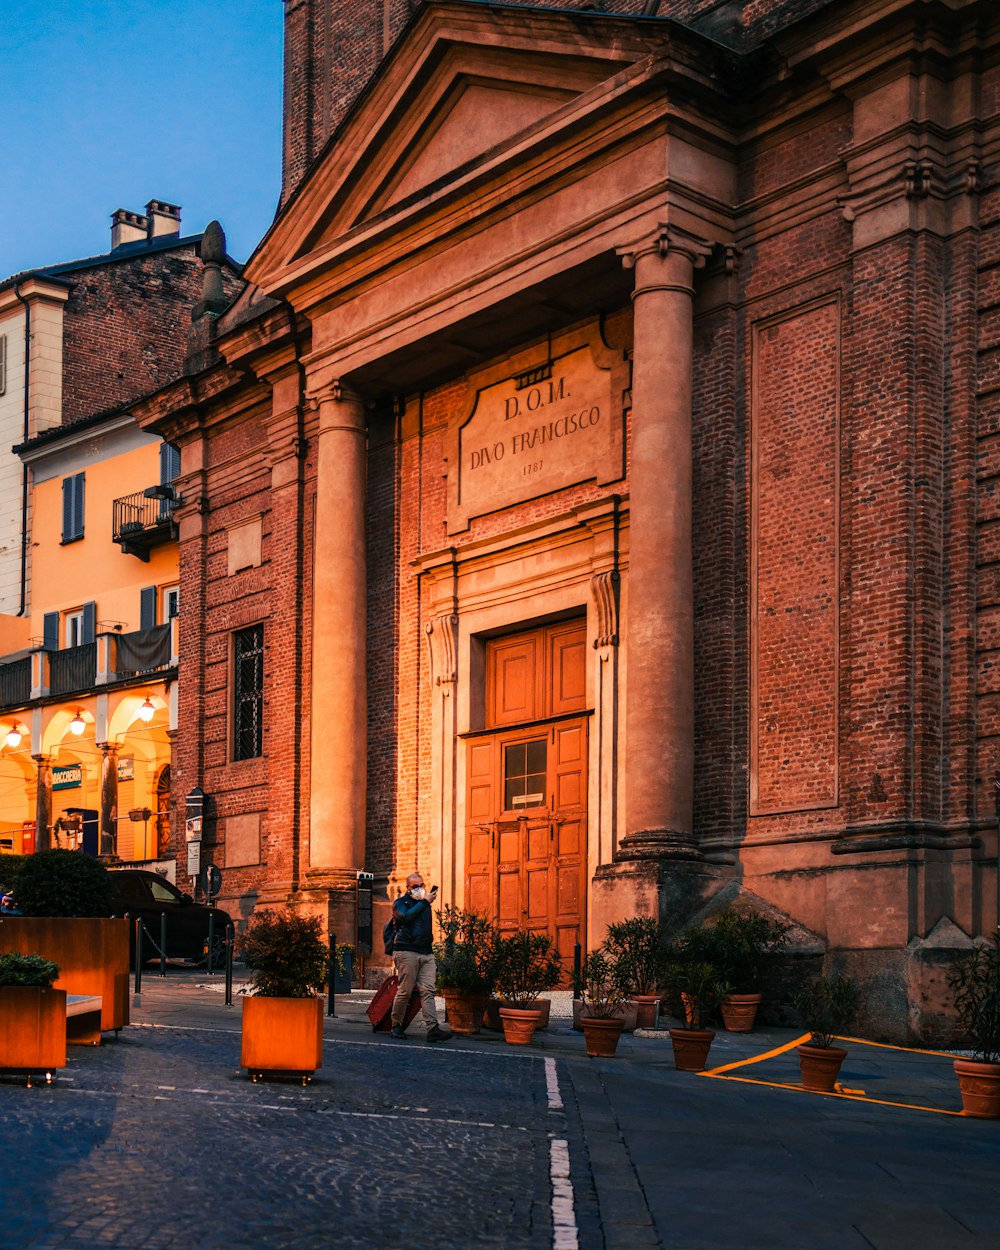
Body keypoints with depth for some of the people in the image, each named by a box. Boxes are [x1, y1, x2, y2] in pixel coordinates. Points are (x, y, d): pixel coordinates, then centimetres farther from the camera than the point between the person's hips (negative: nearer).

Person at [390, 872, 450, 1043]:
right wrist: (424, 902, -15)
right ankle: (396, 1026, 10)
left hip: (426, 953, 5)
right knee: (405, 991, -5)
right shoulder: (400, 903, 4)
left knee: (428, 990, -6)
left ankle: (433, 1029, -16)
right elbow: (405, 917, -19)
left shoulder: (425, 903, 23)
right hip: (407, 951, -5)